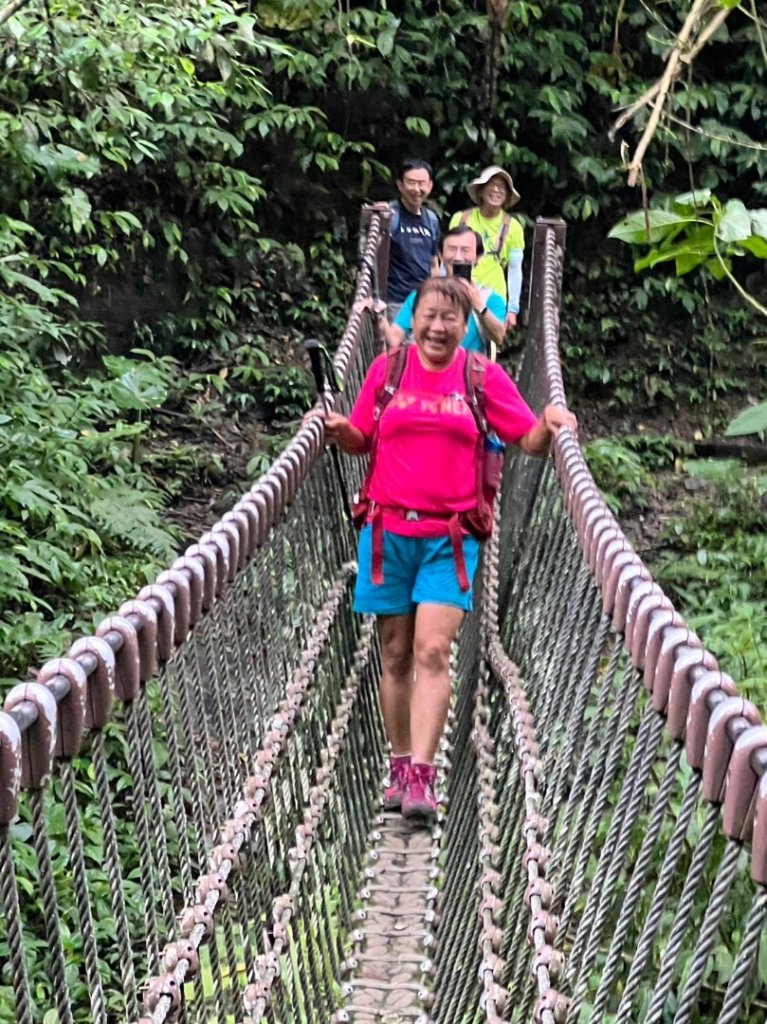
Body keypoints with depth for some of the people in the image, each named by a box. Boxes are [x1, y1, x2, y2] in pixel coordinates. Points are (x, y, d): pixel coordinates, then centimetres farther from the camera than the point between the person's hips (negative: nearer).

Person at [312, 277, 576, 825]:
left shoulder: (484, 376, 4)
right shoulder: (387, 369, 7)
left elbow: (530, 440, 3)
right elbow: (362, 440, 15)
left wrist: (549, 423, -18)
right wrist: (338, 428, -6)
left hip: (451, 537, -2)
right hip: (389, 532, 2)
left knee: (432, 650, -13)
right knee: (396, 655, 8)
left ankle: (422, 777, -14)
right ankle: (401, 768, 18)